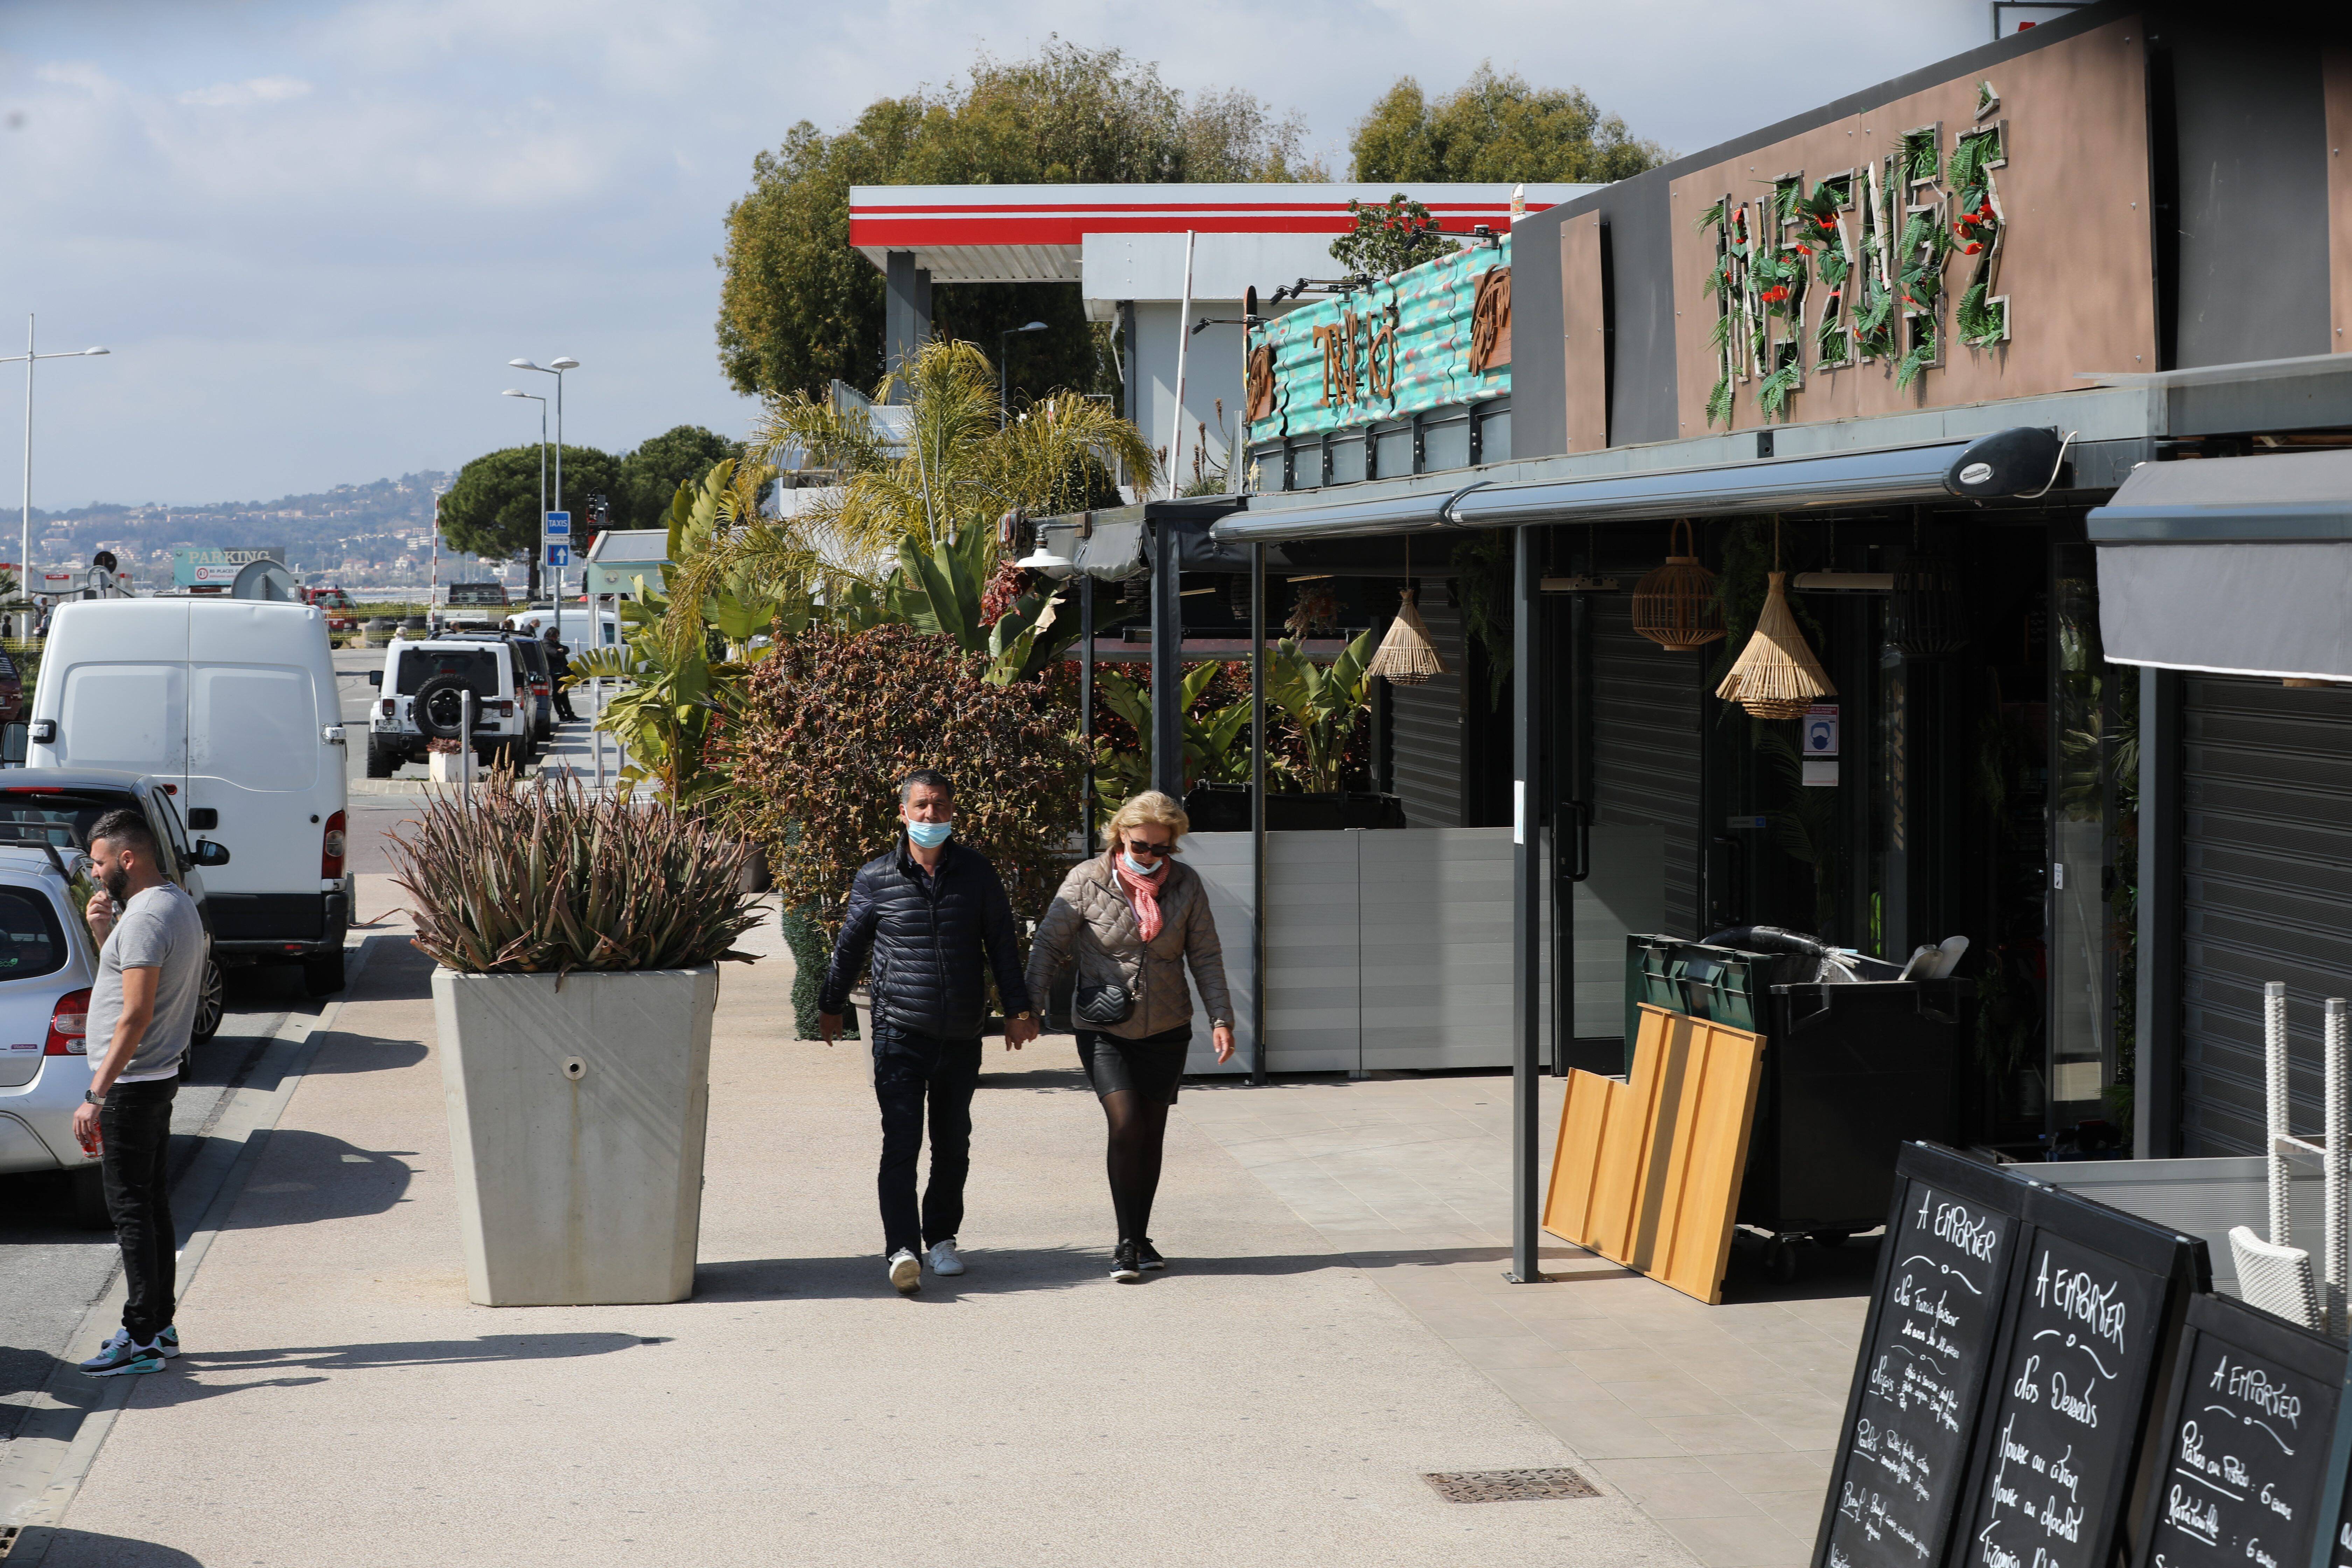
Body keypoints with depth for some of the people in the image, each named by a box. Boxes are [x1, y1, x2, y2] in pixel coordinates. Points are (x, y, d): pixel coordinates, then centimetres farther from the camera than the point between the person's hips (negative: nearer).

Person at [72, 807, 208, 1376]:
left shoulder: (146, 917, -20)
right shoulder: (179, 903, 12)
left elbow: (136, 1014, -24)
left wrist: (97, 1095, -23)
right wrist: (103, 932, 3)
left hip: (132, 1083, -10)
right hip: (158, 1076, 10)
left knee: (130, 1207, -6)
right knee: (150, 1202, 15)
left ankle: (142, 1340, -4)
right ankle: (159, 1328, 21)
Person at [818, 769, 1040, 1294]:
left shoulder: (976, 873, 5)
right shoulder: (876, 878, 1)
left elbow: (1001, 943, 12)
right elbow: (850, 945, 14)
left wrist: (1018, 1009, 12)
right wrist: (830, 1006, 22)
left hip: (962, 1034, 3)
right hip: (899, 1029, -2)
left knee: (953, 1142, 10)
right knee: (901, 1141, -13)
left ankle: (941, 1238, 24)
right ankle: (903, 1250, -18)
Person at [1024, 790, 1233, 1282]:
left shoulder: (1186, 884, -1)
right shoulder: (1087, 881, -9)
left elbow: (1205, 956, 4)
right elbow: (1050, 945, -2)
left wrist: (1221, 1018, -3)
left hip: (1166, 1031, 3)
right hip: (1104, 1032, -3)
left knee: (1151, 1134, 7)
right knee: (1126, 1125, -16)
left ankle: (1141, 1239, 20)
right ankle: (1127, 1244, -8)